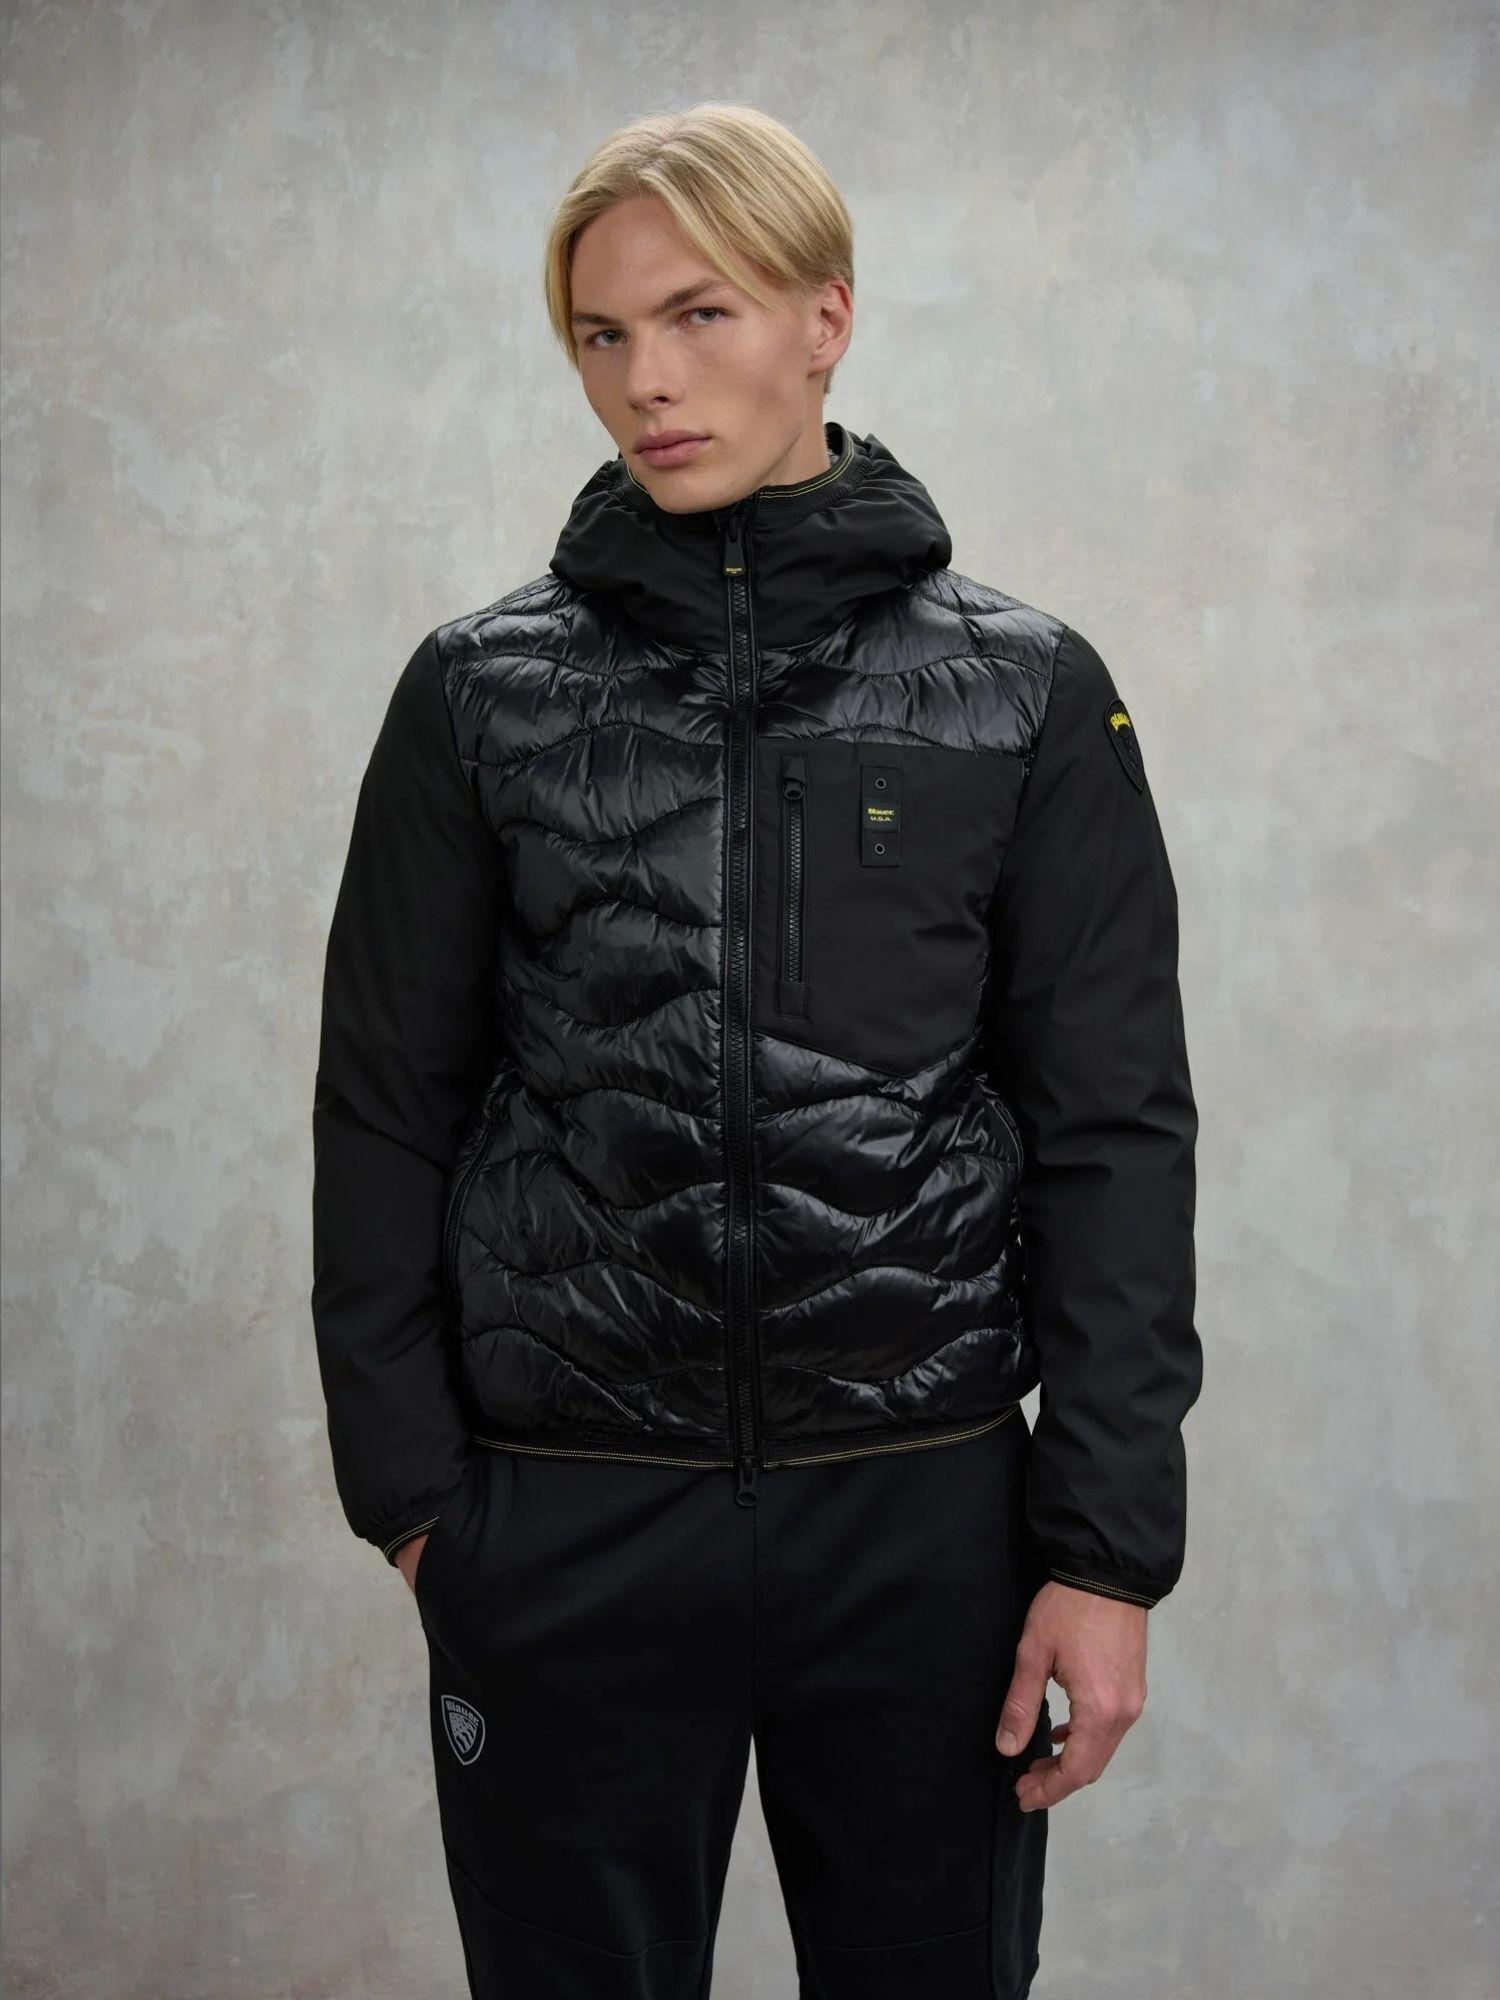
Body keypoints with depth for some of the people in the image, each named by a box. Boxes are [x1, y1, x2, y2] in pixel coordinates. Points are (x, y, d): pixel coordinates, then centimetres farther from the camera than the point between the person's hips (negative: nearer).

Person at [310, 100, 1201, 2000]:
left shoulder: (1025, 690, 0)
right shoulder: (482, 689, 2)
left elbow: (1115, 1127, -1)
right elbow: (386, 1108, 5)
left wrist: (1106, 1548, -5)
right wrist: (411, 1486, 2)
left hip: (922, 1507, 0)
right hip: (565, 1522, 1)